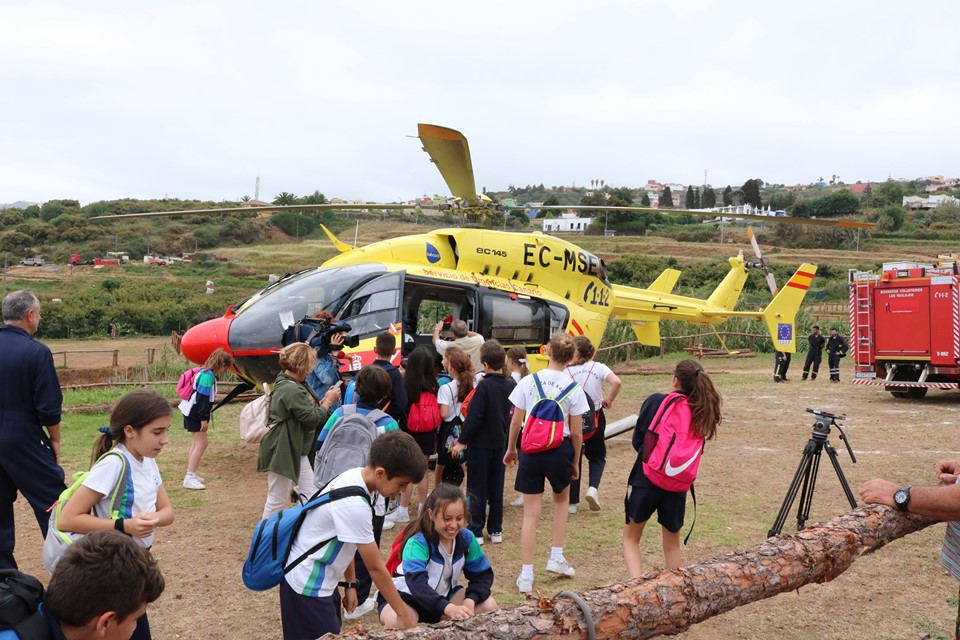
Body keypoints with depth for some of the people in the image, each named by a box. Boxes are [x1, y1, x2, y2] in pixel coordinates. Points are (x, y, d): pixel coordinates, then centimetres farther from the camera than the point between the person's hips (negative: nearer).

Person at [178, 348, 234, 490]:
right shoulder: (208, 375, -20)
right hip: (195, 414, -11)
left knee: (196, 443, 17)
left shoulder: (205, 372, 11)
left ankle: (191, 475, 22)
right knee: (201, 444, -10)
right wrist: (204, 419, -22)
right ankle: (189, 478, -14)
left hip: (192, 413, 11)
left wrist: (203, 417, 20)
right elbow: (202, 398, -24)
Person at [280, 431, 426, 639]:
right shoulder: (354, 505, -29)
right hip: (307, 586, -9)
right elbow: (376, 568, -21)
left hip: (320, 580, 9)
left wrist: (350, 583, 12)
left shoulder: (354, 476, -4)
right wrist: (403, 614, -12)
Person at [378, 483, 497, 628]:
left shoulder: (466, 538, -12)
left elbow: (483, 574, -5)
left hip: (444, 595, 5)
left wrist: (470, 600, -28)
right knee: (395, 621, -39)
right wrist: (449, 608, -60)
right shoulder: (417, 543, -29)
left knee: (489, 605, -16)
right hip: (408, 597, -5)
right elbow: (417, 583, -44)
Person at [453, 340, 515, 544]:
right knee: (496, 487, 13)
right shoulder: (512, 386, 0)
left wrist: (462, 442, -12)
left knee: (477, 489, 2)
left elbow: (474, 417, -19)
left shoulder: (485, 386, -18)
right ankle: (496, 530, 17)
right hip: (500, 442, 6)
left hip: (480, 443, -6)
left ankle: (476, 531, 4)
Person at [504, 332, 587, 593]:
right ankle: (557, 557, 26)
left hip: (530, 449, 0)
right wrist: (574, 463, 10)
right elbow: (576, 432, -4)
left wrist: (510, 449, 14)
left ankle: (526, 576, 8)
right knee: (562, 498, 29)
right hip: (559, 450, 0)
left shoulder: (528, 382, -7)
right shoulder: (574, 390, -7)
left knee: (531, 513, 7)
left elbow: (516, 420, -2)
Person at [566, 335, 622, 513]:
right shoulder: (598, 367, -6)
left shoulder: (567, 372, -9)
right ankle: (593, 487, -6)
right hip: (595, 418, 1)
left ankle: (572, 502, 14)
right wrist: (608, 400, -6)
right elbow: (617, 382, -20)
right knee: (597, 456, 20)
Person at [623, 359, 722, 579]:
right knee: (672, 543, 22)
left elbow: (637, 440, -2)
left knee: (631, 538, 13)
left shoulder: (655, 402, -9)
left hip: (645, 479, -3)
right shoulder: (702, 411, 1)